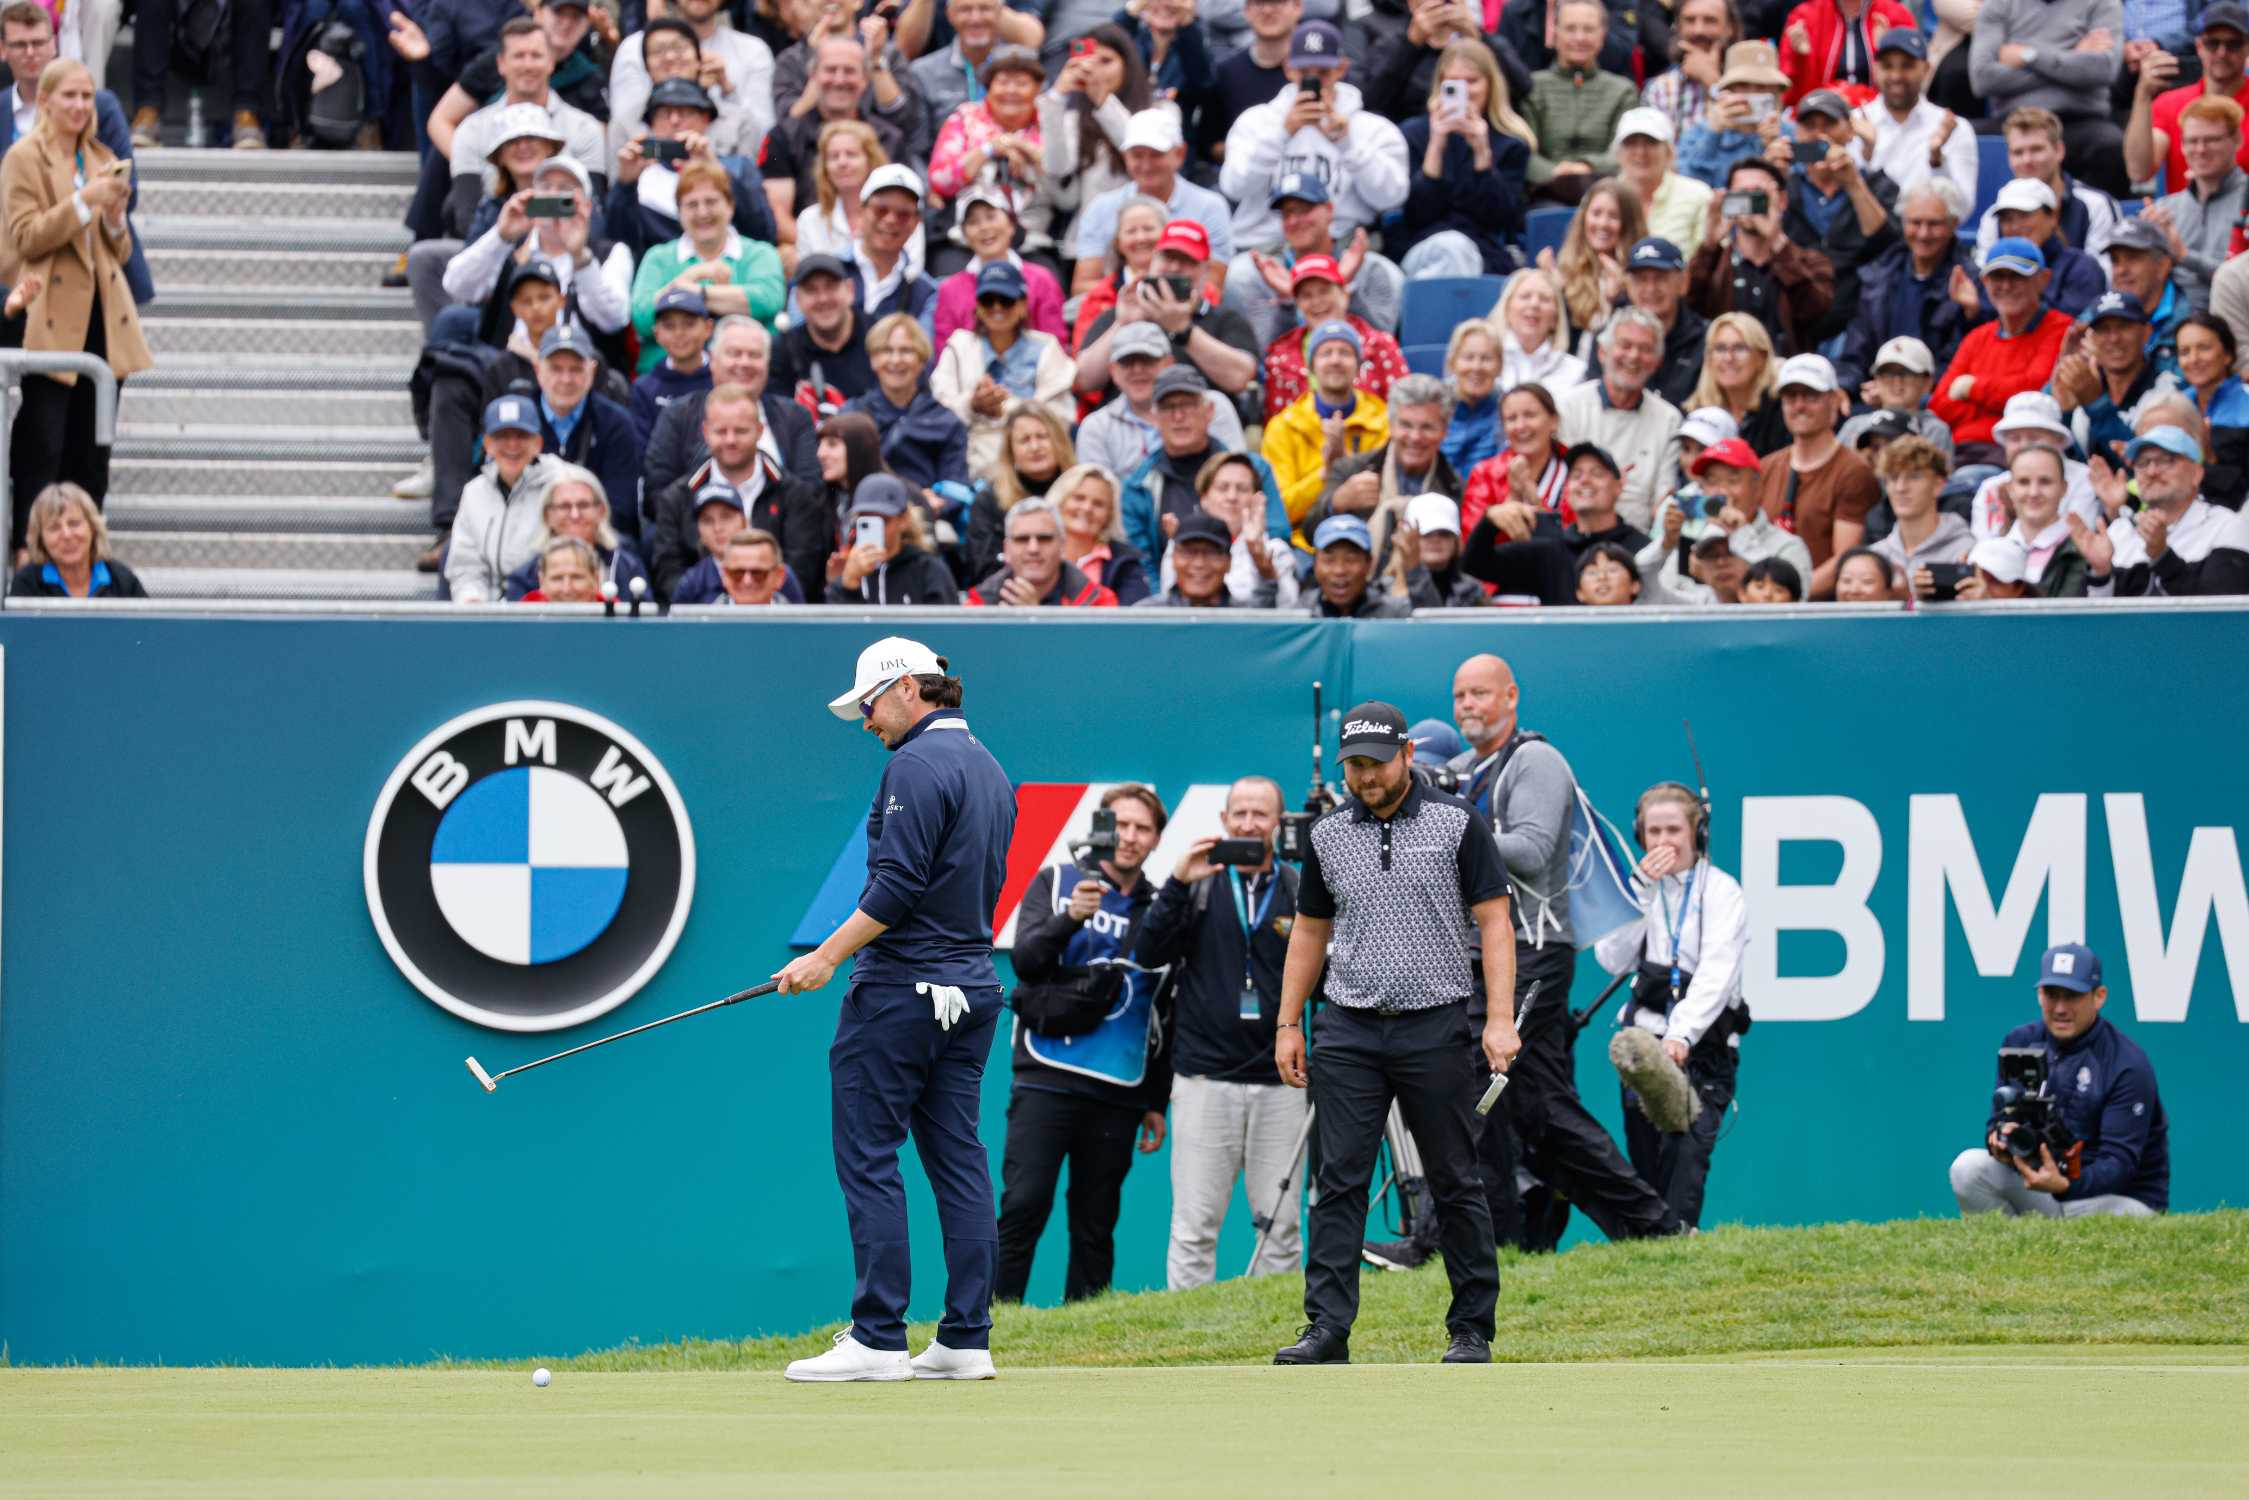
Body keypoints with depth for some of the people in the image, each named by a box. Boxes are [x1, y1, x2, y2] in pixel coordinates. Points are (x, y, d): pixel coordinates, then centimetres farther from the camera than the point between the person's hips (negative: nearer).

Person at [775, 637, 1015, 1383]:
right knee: (958, 1160, 8)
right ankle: (966, 1340, 6)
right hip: (970, 989, 9)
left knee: (868, 1159, -6)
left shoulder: (917, 765, -13)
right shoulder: (989, 768, 16)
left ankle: (878, 1340, -9)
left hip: (900, 987, -9)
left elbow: (898, 883, -20)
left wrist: (829, 955, -16)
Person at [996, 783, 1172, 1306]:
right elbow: (1026, 960, -7)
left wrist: (1157, 1102, 15)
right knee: (1023, 1204, -13)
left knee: (1096, 1224, 3)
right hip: (1047, 1079, -3)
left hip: (1119, 1092, 3)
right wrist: (1070, 918, -25)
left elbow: (1164, 1017, 17)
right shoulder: (1056, 882, 6)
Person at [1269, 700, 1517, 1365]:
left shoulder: (1457, 824, -2)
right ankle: (1327, 1329, -6)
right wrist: (1288, 1024, 13)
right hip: (1349, 1032, 3)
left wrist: (1500, 1019, -13)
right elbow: (1309, 930, 18)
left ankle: (1472, 1330, 8)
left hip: (1436, 1029, -3)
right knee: (1338, 1184, -4)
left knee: (1456, 1185, 2)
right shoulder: (1327, 836, 9)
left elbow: (1494, 921, -4)